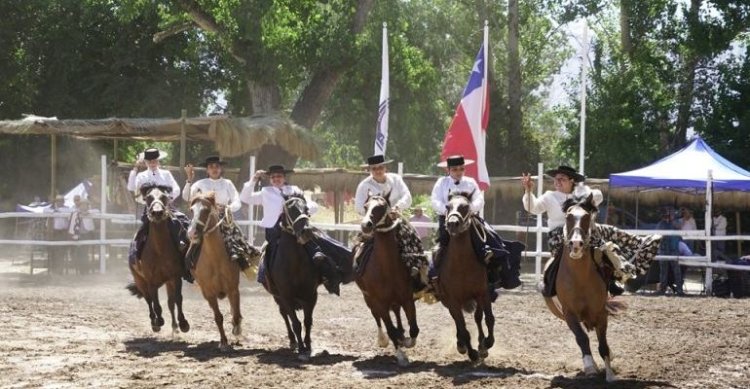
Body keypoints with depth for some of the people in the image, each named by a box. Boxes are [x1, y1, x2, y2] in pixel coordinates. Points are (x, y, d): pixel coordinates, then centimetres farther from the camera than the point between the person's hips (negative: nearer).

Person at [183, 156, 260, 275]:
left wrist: (227, 208, -19)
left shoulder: (227, 184, 8)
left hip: (225, 220, 0)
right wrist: (189, 180, -14)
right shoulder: (201, 184, 7)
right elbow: (186, 197, -4)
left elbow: (237, 203, 2)